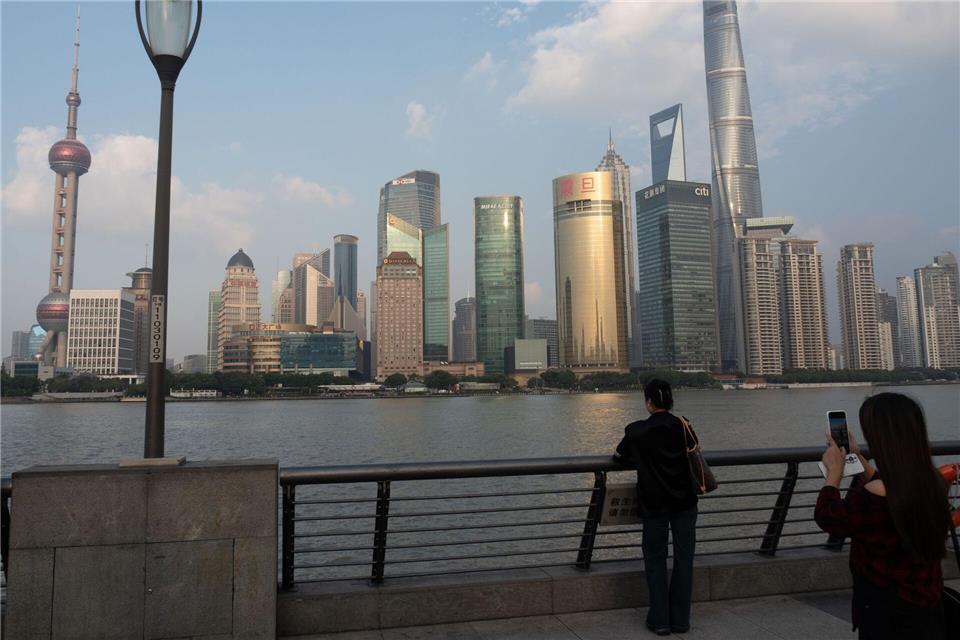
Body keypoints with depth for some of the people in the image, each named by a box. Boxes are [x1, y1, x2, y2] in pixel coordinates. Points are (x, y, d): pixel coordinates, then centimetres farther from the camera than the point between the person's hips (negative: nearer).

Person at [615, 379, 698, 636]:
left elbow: (622, 454, 6)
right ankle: (680, 620, 16)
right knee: (683, 559, 10)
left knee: (655, 559, 10)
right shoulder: (684, 427, -4)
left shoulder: (637, 430, -12)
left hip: (654, 504, -2)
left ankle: (660, 620, 12)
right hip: (685, 502, 3)